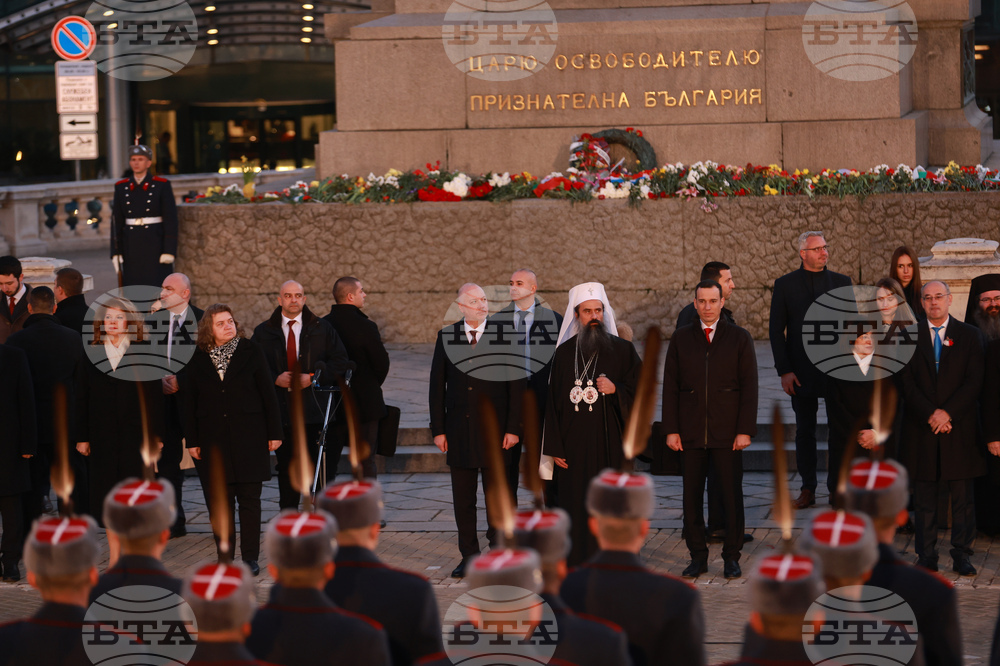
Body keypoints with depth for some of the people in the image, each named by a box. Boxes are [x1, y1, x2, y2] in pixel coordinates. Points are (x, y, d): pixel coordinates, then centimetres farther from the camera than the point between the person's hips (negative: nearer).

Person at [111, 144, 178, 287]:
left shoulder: (162, 185, -1)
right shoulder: (121, 187, 8)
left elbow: (171, 219, -4)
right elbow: (117, 221, 8)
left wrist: (169, 251, -11)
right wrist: (116, 252, 3)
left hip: (156, 245, -3)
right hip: (131, 246, 3)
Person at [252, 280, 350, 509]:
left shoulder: (322, 329, 7)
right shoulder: (264, 332, 8)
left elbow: (340, 361, 4)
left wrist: (313, 377, -9)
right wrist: (275, 379, -11)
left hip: (313, 406, -1)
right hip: (280, 408, 1)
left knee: (317, 462, -5)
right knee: (286, 465, 5)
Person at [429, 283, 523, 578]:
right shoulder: (446, 337, 5)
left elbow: (517, 385, -2)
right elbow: (437, 385, 6)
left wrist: (513, 428, -8)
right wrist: (438, 429, 1)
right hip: (459, 431, 2)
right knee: (462, 498, 7)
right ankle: (469, 556, 16)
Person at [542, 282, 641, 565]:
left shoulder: (622, 350, 2)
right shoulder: (564, 353, 6)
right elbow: (553, 401, 5)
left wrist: (615, 390, -16)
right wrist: (554, 447, 0)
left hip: (609, 445, -1)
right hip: (574, 446, 1)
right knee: (576, 508, 1)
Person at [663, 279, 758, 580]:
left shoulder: (740, 338, 2)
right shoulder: (681, 338, 7)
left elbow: (749, 387, -1)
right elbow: (670, 386, 6)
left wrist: (745, 430, -8)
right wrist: (671, 430, -1)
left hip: (727, 433, -2)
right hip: (691, 432, 2)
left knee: (732, 496, 1)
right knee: (691, 497, 3)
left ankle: (731, 557, 11)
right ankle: (698, 557, 12)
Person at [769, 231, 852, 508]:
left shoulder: (842, 282, 6)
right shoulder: (785, 284, 2)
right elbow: (776, 331, 1)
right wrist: (784, 370, -7)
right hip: (802, 372, -1)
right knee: (804, 432, 6)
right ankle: (807, 490, 14)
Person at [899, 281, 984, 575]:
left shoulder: (969, 335, 5)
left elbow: (974, 381, -2)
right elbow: (906, 382, 0)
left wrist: (948, 412, -13)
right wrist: (930, 414, -12)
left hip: (960, 427, 0)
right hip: (921, 429, 0)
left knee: (962, 495, 2)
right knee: (924, 496, 3)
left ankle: (961, 556, 9)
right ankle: (926, 557, 10)